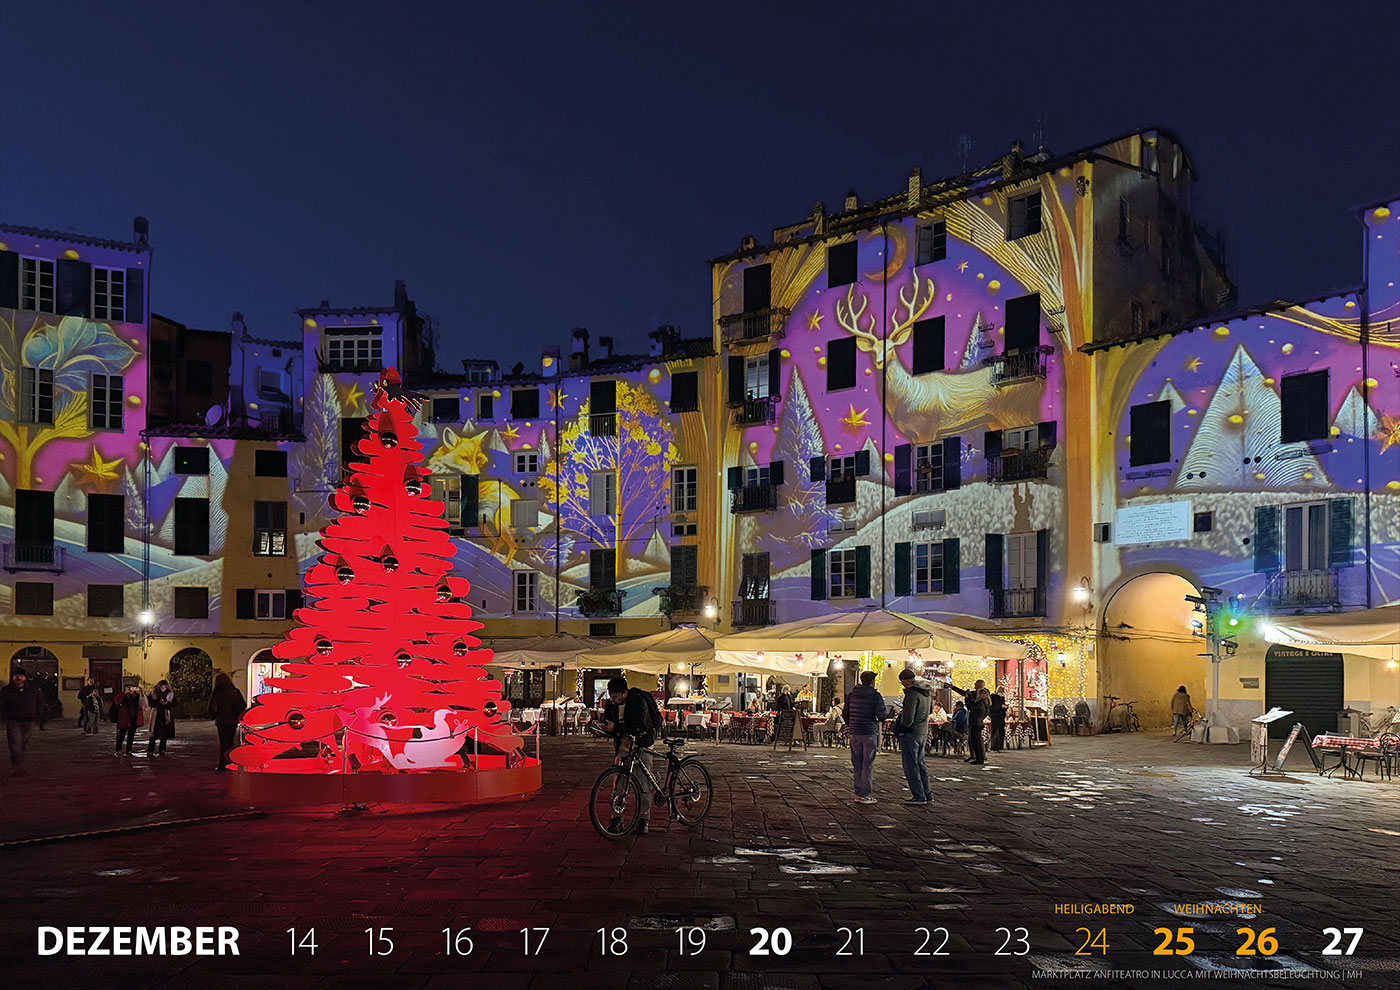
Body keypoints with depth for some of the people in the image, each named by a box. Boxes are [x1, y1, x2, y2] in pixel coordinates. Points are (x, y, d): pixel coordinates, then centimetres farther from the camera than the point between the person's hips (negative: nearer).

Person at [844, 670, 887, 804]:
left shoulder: (851, 695, 7)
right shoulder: (875, 696, -9)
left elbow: (846, 714, 12)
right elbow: (882, 716, -10)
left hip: (855, 733, 5)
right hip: (870, 733, -5)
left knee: (857, 764, 10)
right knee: (868, 764, 0)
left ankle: (859, 793, 12)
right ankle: (865, 795, 0)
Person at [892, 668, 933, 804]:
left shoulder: (912, 693, -19)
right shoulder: (927, 691, 8)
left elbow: (908, 719, -22)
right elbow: (931, 709, 26)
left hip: (910, 733, -9)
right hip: (923, 732, 9)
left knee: (911, 765, -1)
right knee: (920, 763, 18)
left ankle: (919, 796, 0)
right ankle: (926, 794, 22)